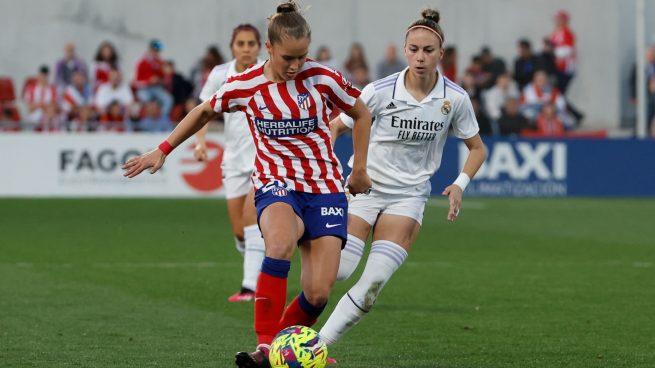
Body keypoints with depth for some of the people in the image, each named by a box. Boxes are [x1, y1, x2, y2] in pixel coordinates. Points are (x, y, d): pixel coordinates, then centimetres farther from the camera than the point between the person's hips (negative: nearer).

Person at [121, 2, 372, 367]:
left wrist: (360, 169, 13)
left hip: (325, 188, 1)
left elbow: (361, 114, 11)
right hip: (276, 185, -1)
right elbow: (203, 112, 16)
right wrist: (161, 151, 16)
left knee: (318, 293, -12)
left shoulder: (322, 77, -5)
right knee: (281, 241, -38)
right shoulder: (244, 86, -3)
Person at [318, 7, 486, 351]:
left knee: (373, 282, -14)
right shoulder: (381, 91, -12)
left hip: (410, 195, 1)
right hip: (365, 185, -1)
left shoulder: (455, 98, -7)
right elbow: (334, 127, -2)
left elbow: (477, 148, 8)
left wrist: (459, 185, -9)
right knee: (337, 269, -14)